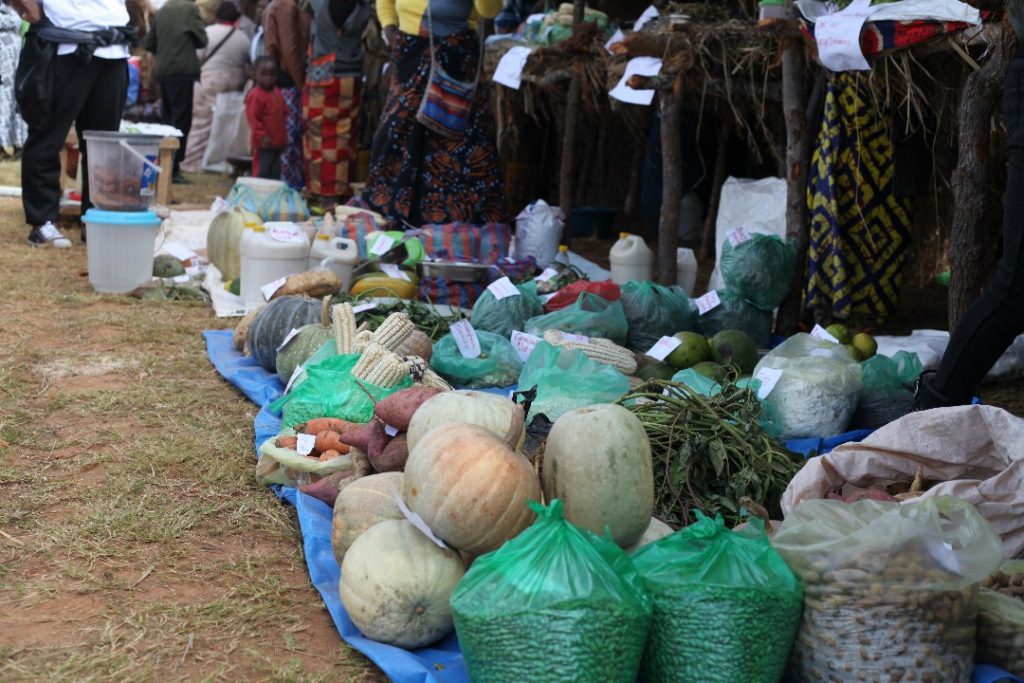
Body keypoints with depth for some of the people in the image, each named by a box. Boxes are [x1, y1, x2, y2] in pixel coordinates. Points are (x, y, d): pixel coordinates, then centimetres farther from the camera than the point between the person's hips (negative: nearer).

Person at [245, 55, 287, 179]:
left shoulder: (277, 93, 11)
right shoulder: (255, 95, -15)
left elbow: (284, 113, 20)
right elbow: (252, 118, -19)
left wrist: (284, 136, 15)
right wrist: (261, 136, -23)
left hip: (277, 142, 8)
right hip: (264, 143, -8)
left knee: (276, 172, 14)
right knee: (261, 172, -4)